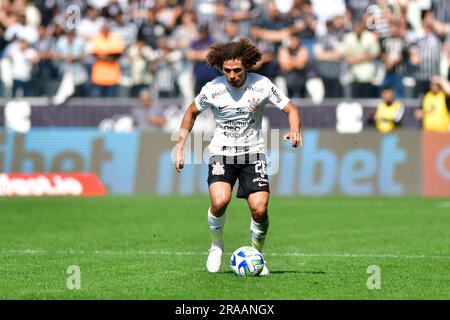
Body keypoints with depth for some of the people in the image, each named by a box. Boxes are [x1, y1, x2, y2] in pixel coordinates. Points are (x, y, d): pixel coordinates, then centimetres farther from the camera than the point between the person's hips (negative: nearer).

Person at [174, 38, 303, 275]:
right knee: (220, 201, -26)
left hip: (253, 151, 1)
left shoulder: (261, 85, -10)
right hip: (222, 151, -1)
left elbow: (290, 109, -1)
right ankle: (216, 245, 4)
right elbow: (192, 112, 10)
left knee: (259, 209, -14)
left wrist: (294, 130, -23)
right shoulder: (212, 89, -9)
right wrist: (180, 146, 3)